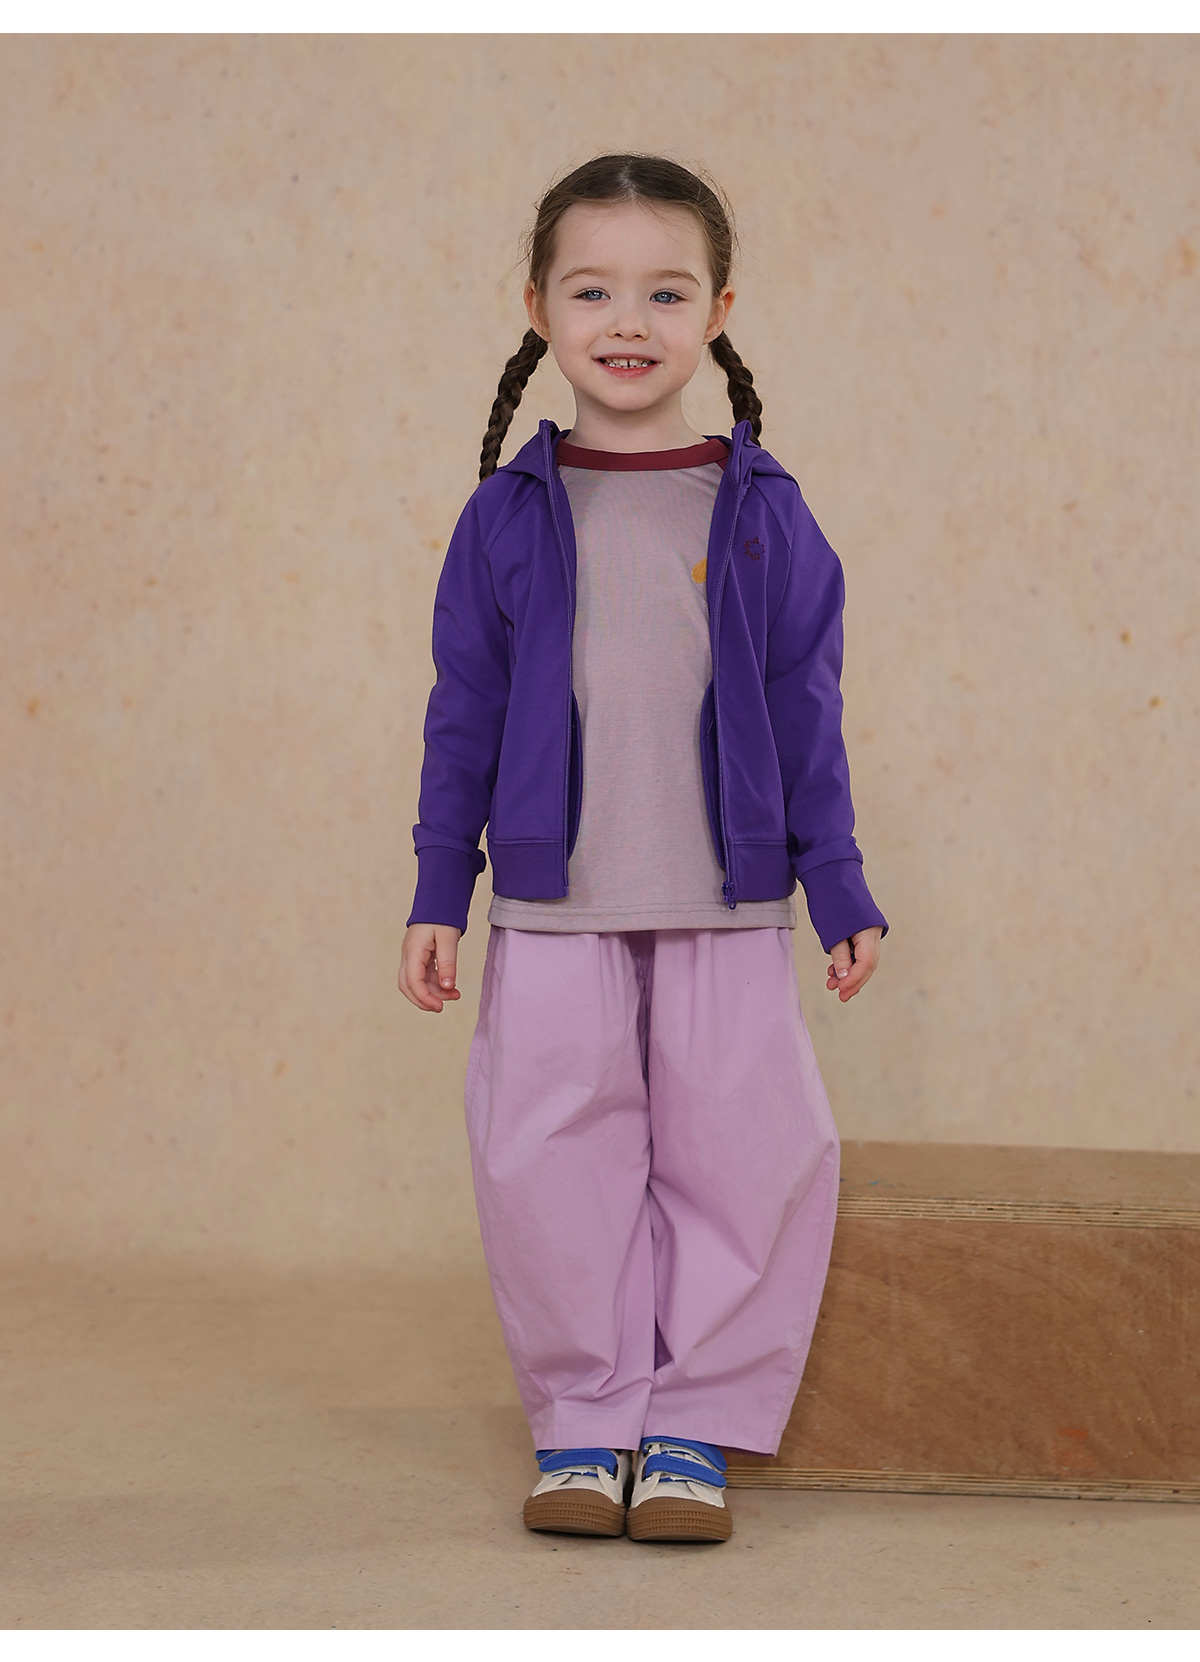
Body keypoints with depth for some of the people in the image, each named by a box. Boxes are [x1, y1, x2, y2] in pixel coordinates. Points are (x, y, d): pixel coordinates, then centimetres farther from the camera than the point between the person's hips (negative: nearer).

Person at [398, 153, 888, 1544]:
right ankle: (581, 1424, 17)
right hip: (551, 910, 0)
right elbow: (463, 714, 6)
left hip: (728, 908, 0)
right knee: (550, 1165, 2)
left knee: (751, 1160, 0)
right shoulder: (507, 516, 2)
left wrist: (842, 895, 4)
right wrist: (438, 895, 5)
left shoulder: (764, 515, 1)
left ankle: (696, 1427, 15)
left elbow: (807, 721, 5)